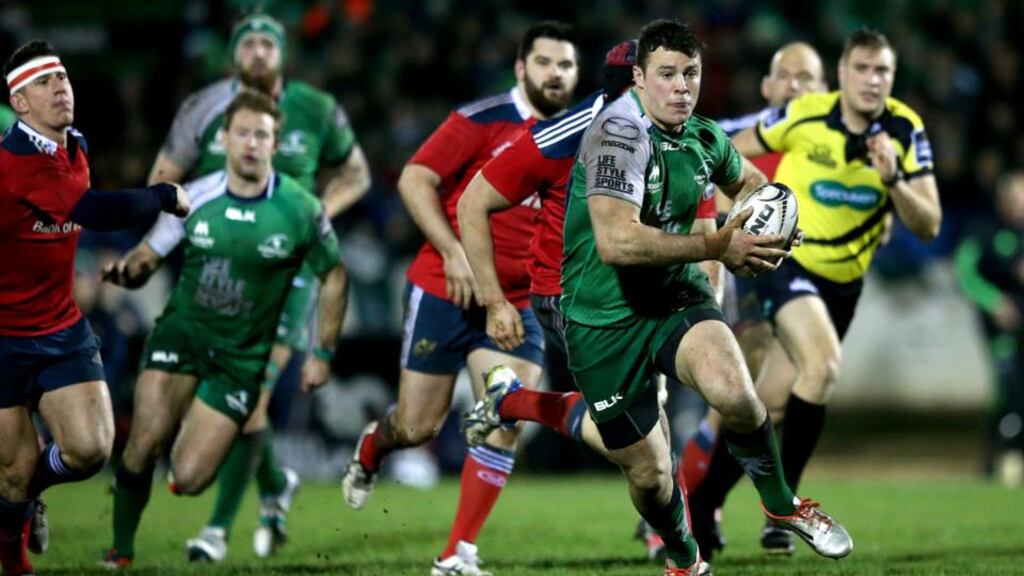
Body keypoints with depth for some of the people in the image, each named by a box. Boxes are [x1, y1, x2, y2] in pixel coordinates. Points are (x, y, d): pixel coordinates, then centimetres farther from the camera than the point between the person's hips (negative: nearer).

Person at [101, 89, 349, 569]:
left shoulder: (301, 210, -8)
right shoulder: (194, 197, -5)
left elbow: (333, 276, 5)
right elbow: (147, 256, 3)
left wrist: (323, 353, 4)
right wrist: (126, 269, -22)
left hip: (242, 357, -1)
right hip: (182, 332, 1)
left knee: (188, 480, -9)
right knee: (146, 442, -19)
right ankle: (121, 548, 6)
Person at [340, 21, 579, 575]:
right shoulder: (482, 120, -8)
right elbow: (414, 180, -10)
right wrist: (453, 252, -19)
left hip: (515, 305, 4)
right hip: (444, 293, -4)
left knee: (505, 424, -13)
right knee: (418, 427, 1)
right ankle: (371, 447, 39)